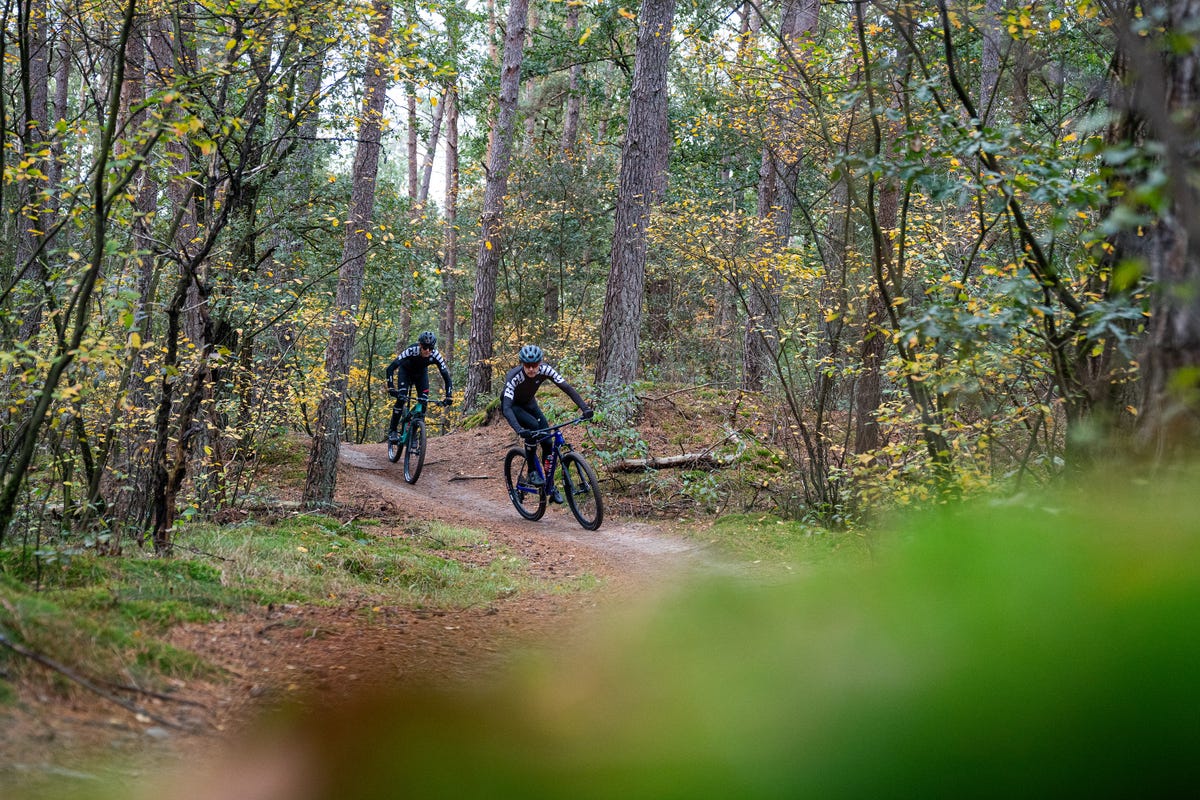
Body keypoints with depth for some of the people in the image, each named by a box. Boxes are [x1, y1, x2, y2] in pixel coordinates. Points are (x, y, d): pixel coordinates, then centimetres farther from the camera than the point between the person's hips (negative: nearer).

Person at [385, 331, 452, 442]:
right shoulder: (411, 351, -40)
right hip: (406, 370, -3)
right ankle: (392, 430, -7)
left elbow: (446, 375, -27)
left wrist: (448, 396, -36)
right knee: (401, 398, -19)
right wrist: (391, 389, -49)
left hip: (421, 372, 3)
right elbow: (390, 368, -40)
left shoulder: (435, 356, -33)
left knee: (424, 400, -13)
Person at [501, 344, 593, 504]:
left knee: (547, 441, -8)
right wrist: (519, 430, -60)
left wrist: (585, 408, -41)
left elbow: (567, 388, -28)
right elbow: (506, 408, -45)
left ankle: (550, 486, 4)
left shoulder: (545, 370, -26)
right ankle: (532, 472, -18)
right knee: (533, 425, -32)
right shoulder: (514, 377, -37)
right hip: (512, 405, -4)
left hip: (529, 403, 4)